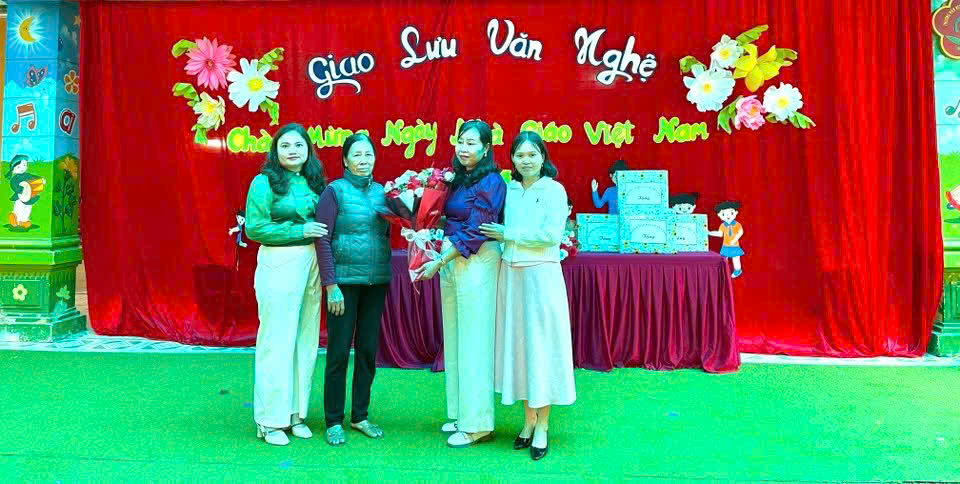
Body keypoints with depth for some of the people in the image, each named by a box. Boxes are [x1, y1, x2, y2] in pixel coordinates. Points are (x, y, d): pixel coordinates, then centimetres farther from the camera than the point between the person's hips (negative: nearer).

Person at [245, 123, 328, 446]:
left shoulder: (314, 182, 11)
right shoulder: (264, 182, -5)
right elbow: (254, 228, -11)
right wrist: (299, 231, -15)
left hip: (311, 264, 6)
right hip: (279, 264, -5)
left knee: (306, 340, 10)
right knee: (278, 342, -1)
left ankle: (296, 414, 22)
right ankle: (271, 420, 12)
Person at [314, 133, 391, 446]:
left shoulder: (382, 192, 9)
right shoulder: (335, 191, -4)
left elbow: (387, 236, 13)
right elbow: (323, 240, -8)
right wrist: (331, 285, -13)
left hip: (376, 282, 5)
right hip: (344, 281, -4)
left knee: (368, 349, 10)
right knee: (339, 351, 1)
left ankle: (360, 416, 22)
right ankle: (334, 422, 13)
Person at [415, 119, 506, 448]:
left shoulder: (490, 182, -11)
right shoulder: (458, 178, 13)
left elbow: (474, 234, -15)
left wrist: (439, 263, -14)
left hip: (476, 262, -8)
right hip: (450, 262, 8)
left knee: (474, 341, -3)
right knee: (454, 339, 12)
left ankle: (477, 424, 7)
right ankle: (460, 412, 24)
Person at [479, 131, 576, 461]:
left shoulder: (553, 190, -4)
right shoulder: (508, 190, 10)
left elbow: (552, 234, -14)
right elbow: (498, 230, 14)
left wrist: (508, 234, -11)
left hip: (541, 275, -5)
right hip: (510, 274, 5)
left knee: (542, 344, 1)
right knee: (517, 342, 8)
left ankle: (542, 425, 10)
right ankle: (528, 419, 20)